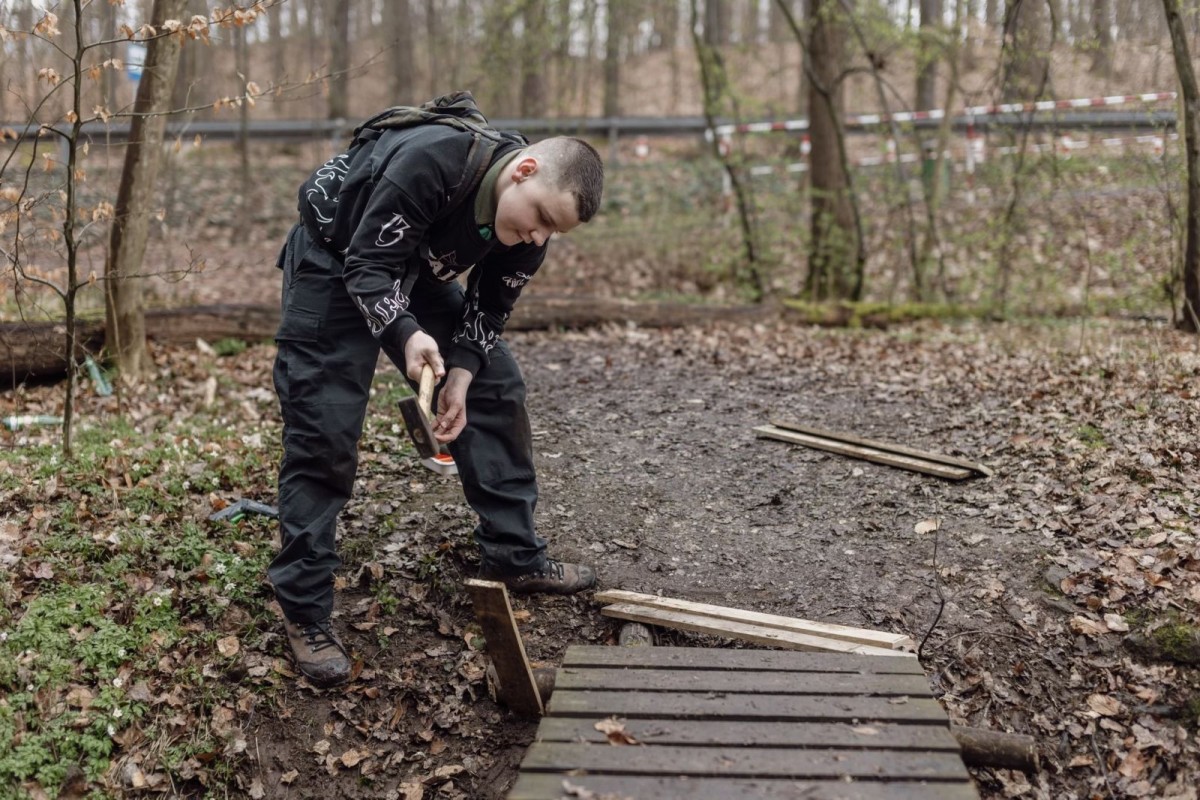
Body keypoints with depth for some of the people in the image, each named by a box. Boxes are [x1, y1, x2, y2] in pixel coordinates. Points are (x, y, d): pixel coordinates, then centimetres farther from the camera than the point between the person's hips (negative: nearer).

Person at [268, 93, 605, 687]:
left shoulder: (529, 230, -15)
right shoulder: (427, 161, -38)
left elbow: (488, 310, -4)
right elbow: (368, 267, -33)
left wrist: (461, 377, -19)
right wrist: (408, 335, -48)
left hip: (414, 272, 7)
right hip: (335, 265, -7)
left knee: (498, 390, 2)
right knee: (323, 432, -12)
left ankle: (514, 556, 14)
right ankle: (304, 614, -4)